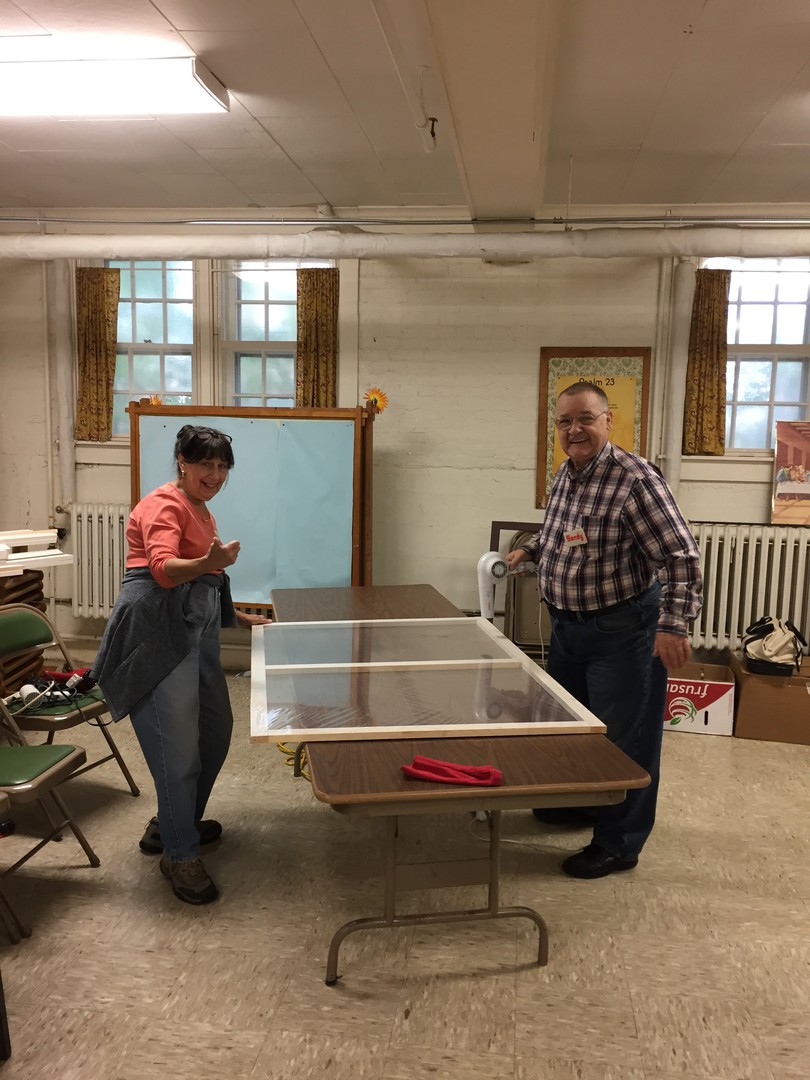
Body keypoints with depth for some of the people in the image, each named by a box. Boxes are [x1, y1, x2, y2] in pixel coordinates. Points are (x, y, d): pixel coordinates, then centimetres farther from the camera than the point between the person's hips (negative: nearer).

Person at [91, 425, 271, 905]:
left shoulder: (201, 510, 21)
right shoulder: (165, 505, -9)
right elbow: (163, 568, -27)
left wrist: (238, 616, 30)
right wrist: (209, 563, -43)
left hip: (195, 632, 10)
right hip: (159, 634, -10)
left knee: (216, 731, 14)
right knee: (178, 747, -8)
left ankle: (173, 825, 33)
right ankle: (180, 855, 7)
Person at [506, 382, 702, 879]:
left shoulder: (635, 479, -22)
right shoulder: (566, 474, 4)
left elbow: (681, 556, -24)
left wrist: (673, 624, -29)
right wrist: (531, 549, 14)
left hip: (621, 628, -9)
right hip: (567, 624, 9)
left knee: (622, 737, 4)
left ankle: (619, 843, 20)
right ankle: (578, 802, 45)